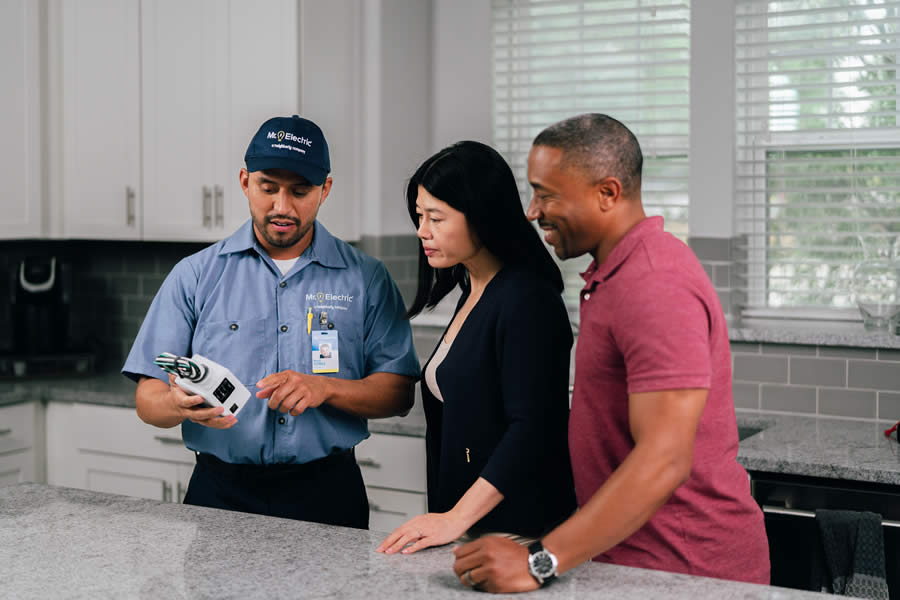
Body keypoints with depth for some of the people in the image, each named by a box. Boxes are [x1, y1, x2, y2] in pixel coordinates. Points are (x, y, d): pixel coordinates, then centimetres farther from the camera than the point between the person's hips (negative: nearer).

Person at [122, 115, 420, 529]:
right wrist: (179, 405, -20)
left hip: (329, 493, 0)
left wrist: (325, 388, -13)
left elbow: (398, 393, 4)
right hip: (220, 493, 0)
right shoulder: (195, 276, 6)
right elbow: (148, 399, 3)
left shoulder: (366, 279, 7)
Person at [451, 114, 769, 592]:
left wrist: (541, 561, -30)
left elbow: (665, 460, -28)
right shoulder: (616, 274, 13)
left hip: (685, 570, -9)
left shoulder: (657, 287, -20)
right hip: (637, 559, 9)